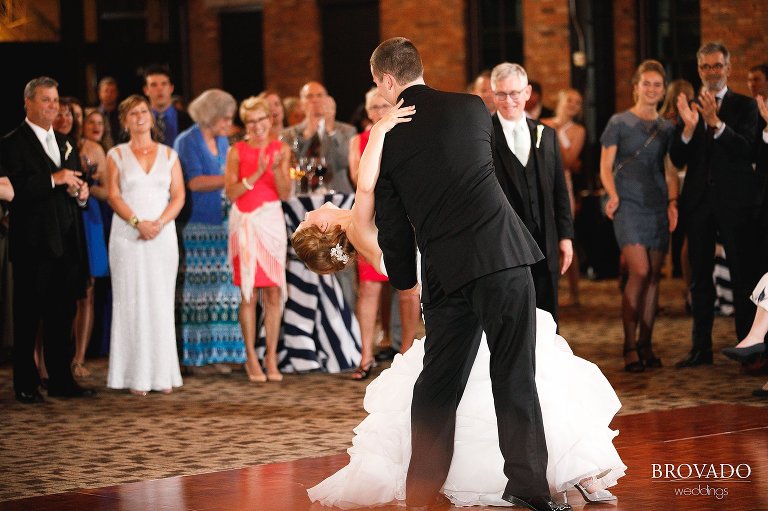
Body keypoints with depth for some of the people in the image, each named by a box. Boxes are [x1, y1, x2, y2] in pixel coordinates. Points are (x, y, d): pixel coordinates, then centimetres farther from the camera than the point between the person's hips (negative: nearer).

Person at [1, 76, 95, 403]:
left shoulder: (65, 144, 18)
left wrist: (81, 192, 3)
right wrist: (53, 180, -22)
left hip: (66, 241, 7)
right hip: (33, 242, -7)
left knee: (63, 314, 9)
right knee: (28, 315, 0)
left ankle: (61, 380, 15)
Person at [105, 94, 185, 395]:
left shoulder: (168, 155, 11)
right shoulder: (116, 155, 7)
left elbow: (178, 195, 4)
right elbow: (114, 195, -2)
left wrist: (159, 223, -11)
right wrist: (138, 222, -16)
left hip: (163, 236, 2)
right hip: (127, 236, -1)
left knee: (161, 303, 1)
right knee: (132, 302, -4)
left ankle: (163, 375, 4)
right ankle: (136, 376, -3)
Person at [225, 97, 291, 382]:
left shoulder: (281, 150, 6)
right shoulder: (237, 152, 1)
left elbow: (285, 194, 1)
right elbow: (231, 193, -7)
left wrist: (276, 170, -16)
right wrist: (257, 174, -17)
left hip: (272, 221, 2)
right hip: (245, 222, -2)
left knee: (274, 293, 0)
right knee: (248, 293, -1)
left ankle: (271, 358, 7)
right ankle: (251, 359, 5)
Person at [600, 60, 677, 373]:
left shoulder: (667, 128, 13)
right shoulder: (619, 123, 2)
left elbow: (670, 171, 16)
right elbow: (606, 166, 1)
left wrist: (673, 201, 0)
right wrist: (613, 194, -16)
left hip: (658, 207, 4)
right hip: (629, 205, -4)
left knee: (653, 277, 3)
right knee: (640, 272, -15)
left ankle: (645, 345, 11)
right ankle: (630, 346, -8)